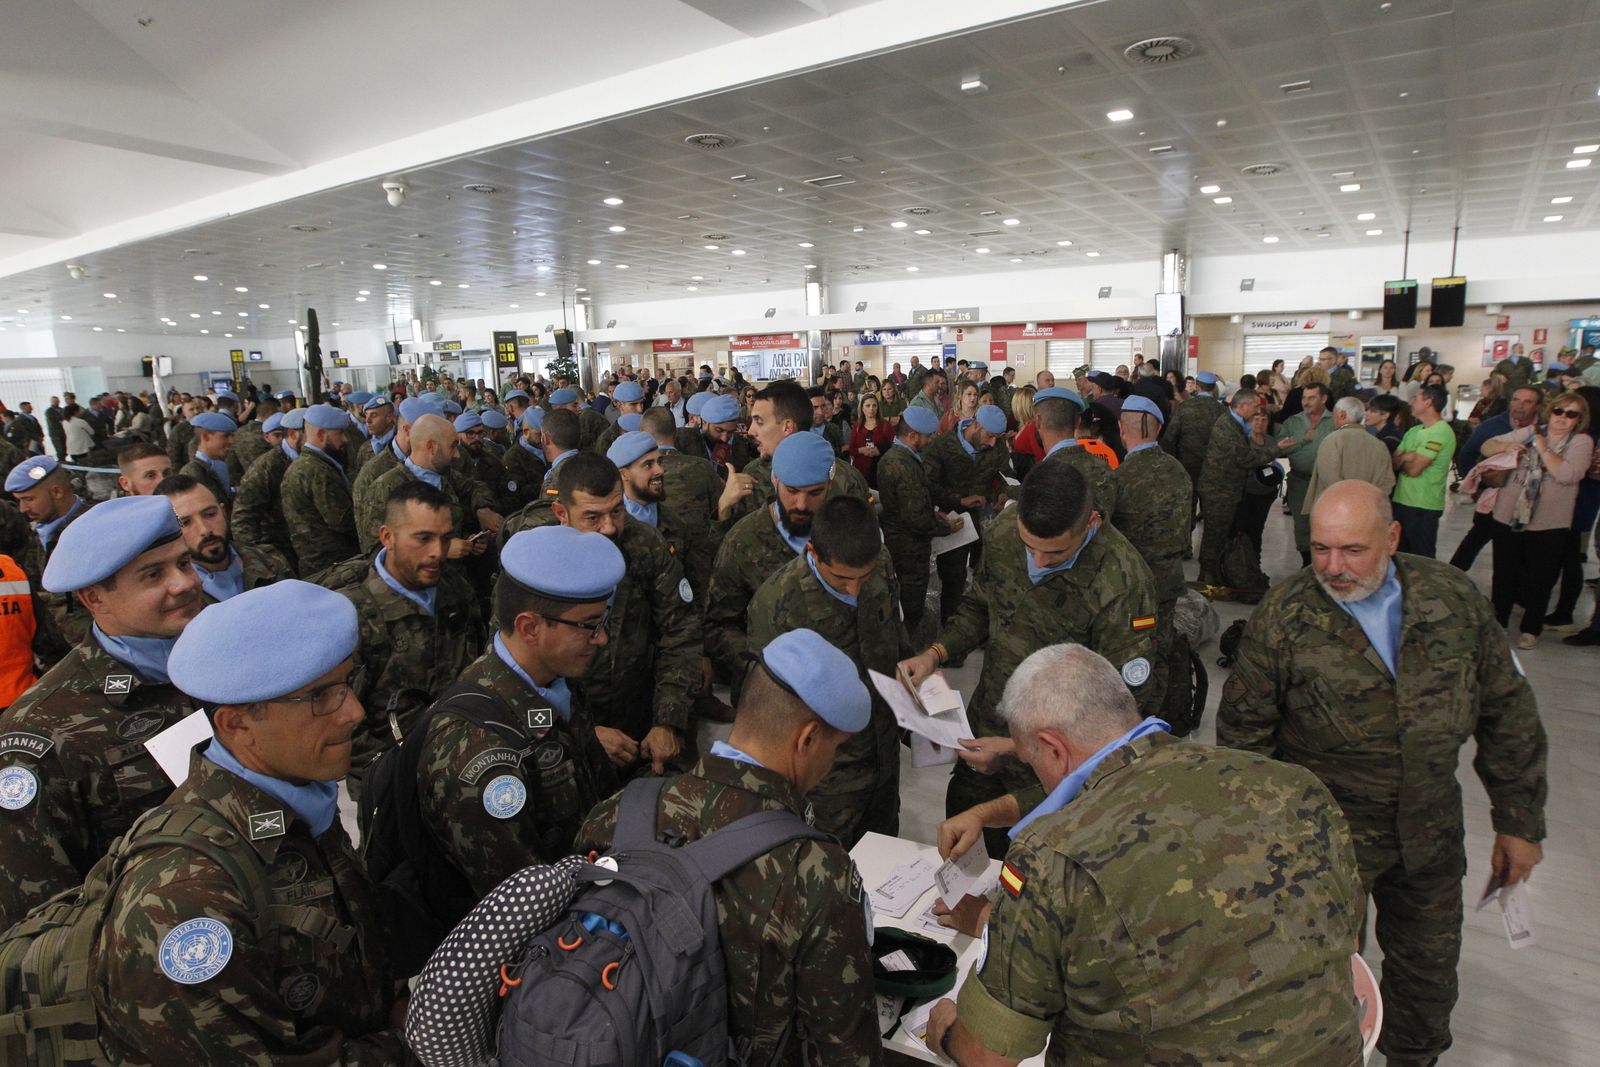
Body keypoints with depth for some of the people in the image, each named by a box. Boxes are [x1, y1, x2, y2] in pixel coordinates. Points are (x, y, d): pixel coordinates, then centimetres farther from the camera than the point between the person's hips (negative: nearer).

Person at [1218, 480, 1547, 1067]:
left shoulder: (1452, 595, -8)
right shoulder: (1282, 619, -17)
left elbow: (1507, 710, 2)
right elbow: (1245, 732, -8)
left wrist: (1520, 820, 4)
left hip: (1431, 830, 4)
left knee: (1430, 965, 22)